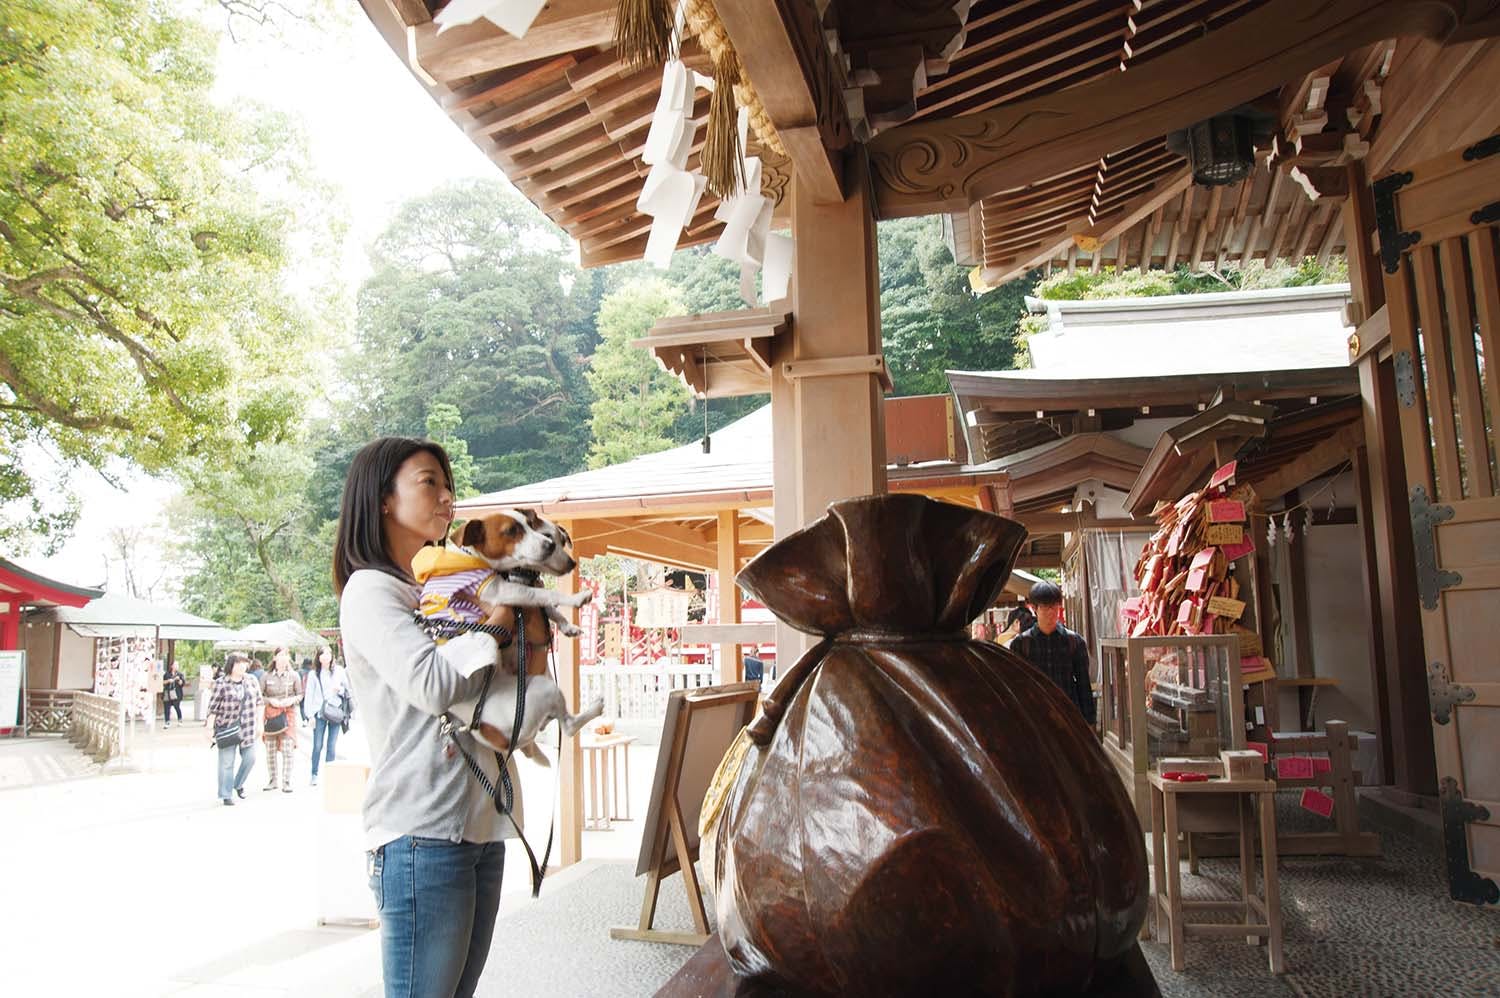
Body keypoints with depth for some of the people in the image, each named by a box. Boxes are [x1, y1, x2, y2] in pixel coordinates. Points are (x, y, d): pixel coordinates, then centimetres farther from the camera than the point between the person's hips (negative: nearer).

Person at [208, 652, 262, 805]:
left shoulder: (251, 680, 6)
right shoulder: (221, 683, -9)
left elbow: (258, 702, 13)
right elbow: (213, 708, -9)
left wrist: (259, 722, 11)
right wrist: (209, 729, -11)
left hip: (247, 729, 4)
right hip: (227, 728, -4)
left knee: (250, 758, 6)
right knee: (227, 763, 1)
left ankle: (238, 784, 30)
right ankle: (226, 795, 12)